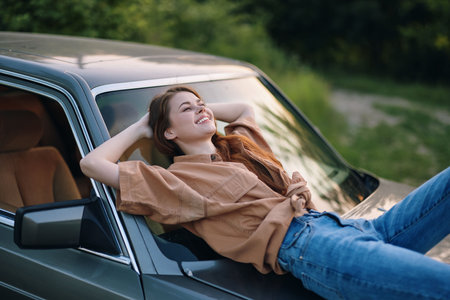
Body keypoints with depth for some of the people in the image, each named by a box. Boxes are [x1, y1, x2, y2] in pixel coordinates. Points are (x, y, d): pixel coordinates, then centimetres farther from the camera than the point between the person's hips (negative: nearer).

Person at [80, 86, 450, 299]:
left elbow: (246, 109, 51)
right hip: (304, 247, -9)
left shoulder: (239, 144, 28)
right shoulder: (175, 179, 7)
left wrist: (203, 107, 37)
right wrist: (141, 128, 17)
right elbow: (93, 164, 3)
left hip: (341, 223, 9)